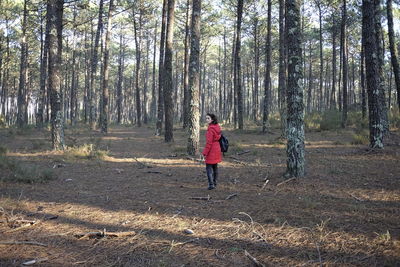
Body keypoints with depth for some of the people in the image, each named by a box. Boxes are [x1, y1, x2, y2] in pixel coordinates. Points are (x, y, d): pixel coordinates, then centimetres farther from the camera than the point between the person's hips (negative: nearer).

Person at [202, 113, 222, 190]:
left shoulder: (211, 128, -20)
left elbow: (209, 142, -21)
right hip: (217, 148, 9)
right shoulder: (217, 127, 7)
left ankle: (211, 184, -8)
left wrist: (205, 152, -16)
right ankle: (214, 182, 27)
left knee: (209, 167, -4)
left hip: (211, 150, -9)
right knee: (215, 166, 17)